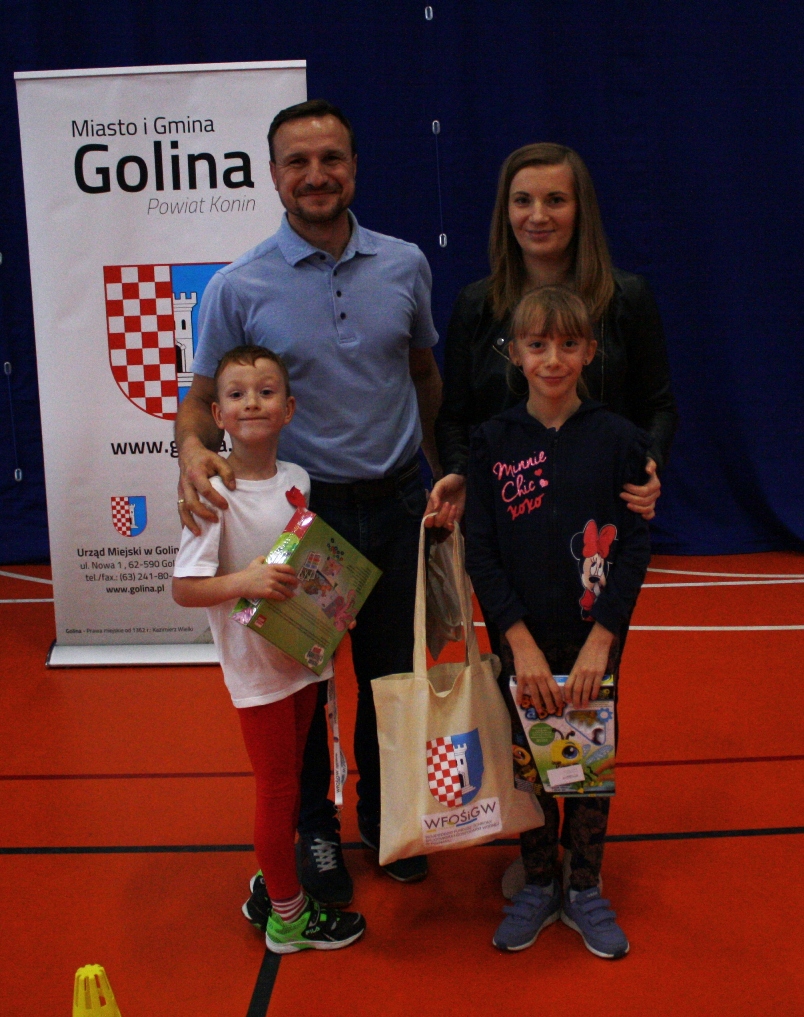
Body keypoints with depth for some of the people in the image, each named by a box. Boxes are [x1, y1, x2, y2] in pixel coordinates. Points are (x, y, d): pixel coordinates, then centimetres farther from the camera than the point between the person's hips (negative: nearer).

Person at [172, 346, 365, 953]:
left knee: (291, 782, 18)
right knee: (278, 788, 6)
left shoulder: (299, 481, 1)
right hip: (256, 664, -6)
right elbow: (184, 588, -18)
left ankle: (273, 883, 38)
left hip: (305, 655, 6)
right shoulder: (215, 494, -17)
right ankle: (289, 917, 23)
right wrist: (246, 580, -32)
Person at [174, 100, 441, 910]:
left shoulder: (404, 264, 0)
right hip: (298, 509, -2)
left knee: (393, 673, 15)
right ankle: (312, 829, 31)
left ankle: (387, 818, 37)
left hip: (396, 503, 3)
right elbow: (205, 395, -4)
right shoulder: (239, 287, -9)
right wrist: (193, 449, -26)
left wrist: (440, 471, 12)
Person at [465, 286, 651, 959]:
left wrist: (599, 642, -12)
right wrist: (523, 645, -13)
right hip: (522, 640, 0)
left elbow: (635, 547, -5)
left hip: (595, 638, 0)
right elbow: (481, 553, -6)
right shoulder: (492, 443, -3)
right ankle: (539, 886, 31)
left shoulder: (618, 439, -4)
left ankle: (585, 891, 29)